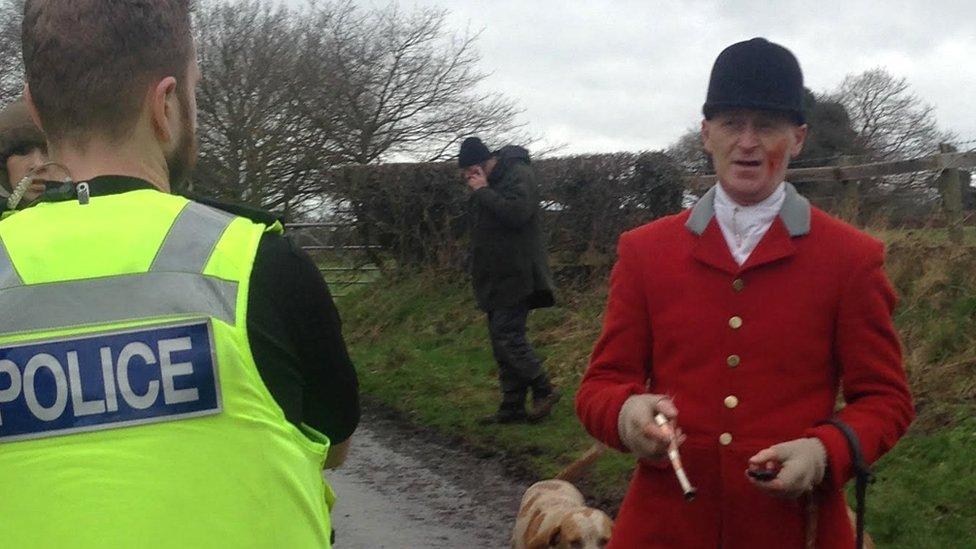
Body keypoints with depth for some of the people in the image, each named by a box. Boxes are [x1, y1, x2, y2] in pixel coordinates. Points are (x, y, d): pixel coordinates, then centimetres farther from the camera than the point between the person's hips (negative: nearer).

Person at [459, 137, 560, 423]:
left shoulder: (519, 174, -13)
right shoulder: (490, 182, 15)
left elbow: (517, 213, -27)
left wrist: (483, 191, -20)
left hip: (516, 278, -9)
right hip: (497, 279, 10)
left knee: (508, 335, -14)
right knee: (503, 339, 10)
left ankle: (544, 391, 1)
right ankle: (512, 406, 15)